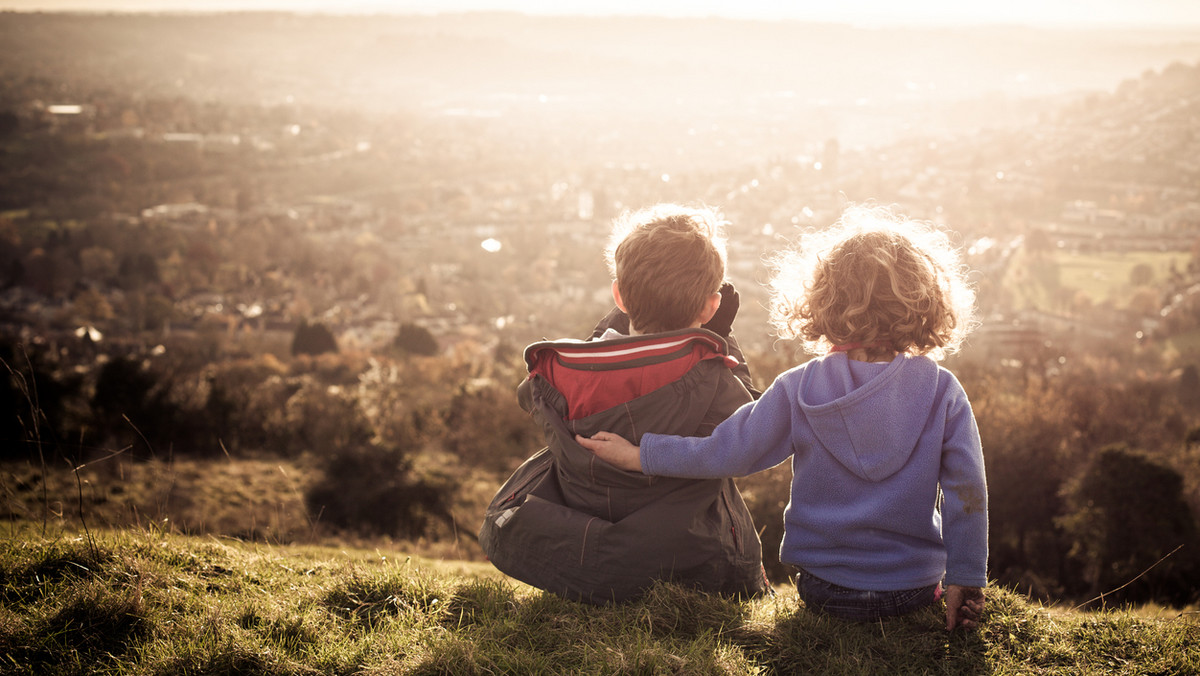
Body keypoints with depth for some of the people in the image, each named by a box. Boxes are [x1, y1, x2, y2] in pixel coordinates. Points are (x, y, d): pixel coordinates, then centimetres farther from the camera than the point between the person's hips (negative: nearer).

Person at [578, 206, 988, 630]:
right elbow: (966, 489, -10)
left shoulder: (798, 390, -10)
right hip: (916, 589, 1)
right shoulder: (942, 392, -9)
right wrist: (966, 582, -3)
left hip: (823, 590, 0)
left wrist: (639, 456, 4)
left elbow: (725, 453, -8)